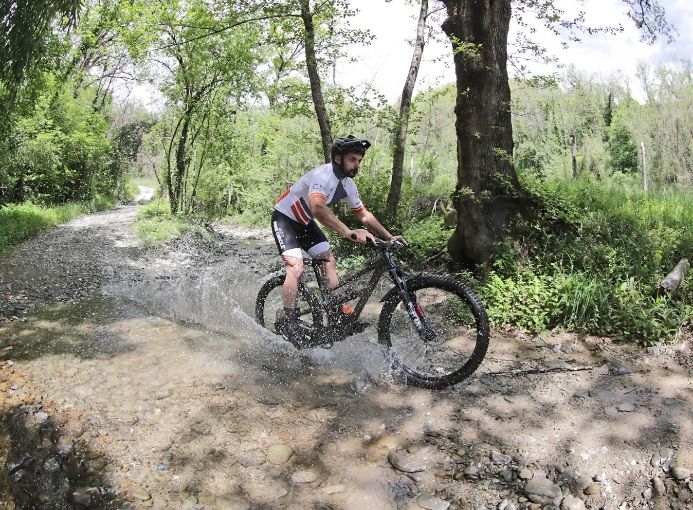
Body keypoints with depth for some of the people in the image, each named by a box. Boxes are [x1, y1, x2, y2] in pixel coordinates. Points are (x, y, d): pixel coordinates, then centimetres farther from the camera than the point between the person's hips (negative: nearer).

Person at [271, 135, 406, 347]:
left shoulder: (347, 184, -4)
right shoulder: (323, 175, -31)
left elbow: (364, 214, 4)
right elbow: (317, 208, -51)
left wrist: (389, 237, -3)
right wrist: (348, 232, -61)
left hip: (305, 222, 8)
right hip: (284, 219, -8)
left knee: (329, 260, 2)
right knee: (296, 267, -22)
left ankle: (338, 313, 9)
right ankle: (289, 323, -14)